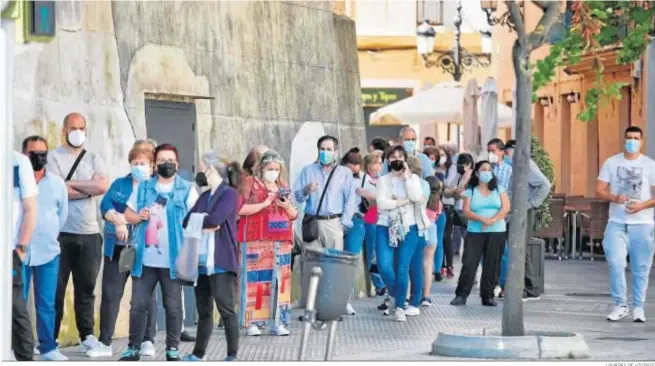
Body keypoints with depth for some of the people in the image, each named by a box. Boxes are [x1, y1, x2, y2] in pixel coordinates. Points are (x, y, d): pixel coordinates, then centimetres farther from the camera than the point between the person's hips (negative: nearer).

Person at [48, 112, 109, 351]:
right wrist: (89, 189, -4)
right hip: (60, 233, -3)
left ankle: (87, 336, 11)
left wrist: (71, 184, -7)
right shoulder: (53, 158, 1)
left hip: (90, 234, 4)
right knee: (55, 288, 0)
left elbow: (103, 186, -4)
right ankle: (50, 339, 3)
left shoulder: (93, 159, 13)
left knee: (86, 288, 6)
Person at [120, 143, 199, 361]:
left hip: (173, 259, -2)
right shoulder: (143, 187, 11)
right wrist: (138, 217, -9)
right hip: (145, 258, 2)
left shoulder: (187, 190, 2)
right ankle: (133, 348, 8)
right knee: (138, 304, 2)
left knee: (173, 306, 4)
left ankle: (172, 349, 11)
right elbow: (128, 214, 14)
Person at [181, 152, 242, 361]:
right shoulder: (204, 197, 18)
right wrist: (204, 225, -10)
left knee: (226, 310, -4)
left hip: (220, 263, -8)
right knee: (203, 311, 14)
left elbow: (216, 218, -20)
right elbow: (187, 221, 9)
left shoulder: (229, 193, -6)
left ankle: (232, 356, 0)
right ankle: (198, 354, 21)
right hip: (202, 261, 8)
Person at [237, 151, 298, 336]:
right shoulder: (250, 183, 4)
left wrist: (287, 206, -2)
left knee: (278, 281, 1)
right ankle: (252, 322, -5)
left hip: (280, 241, 5)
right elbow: (241, 209, -8)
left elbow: (294, 215, 20)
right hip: (256, 241, -5)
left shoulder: (282, 186, 18)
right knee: (255, 280, -7)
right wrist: (265, 204, -13)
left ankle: (277, 322, 3)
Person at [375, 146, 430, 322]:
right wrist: (405, 201, -9)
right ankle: (395, 295, 15)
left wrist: (406, 176, -5)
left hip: (408, 228, -1)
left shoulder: (413, 178, 8)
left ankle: (399, 307, 0)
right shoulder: (383, 180, 8)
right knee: (384, 266, -11)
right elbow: (381, 203, -7)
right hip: (386, 227, 1)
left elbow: (415, 196, -12)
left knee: (403, 268, -7)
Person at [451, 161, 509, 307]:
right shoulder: (470, 191, 5)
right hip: (474, 232, -1)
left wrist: (493, 220, -17)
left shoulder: (498, 189, 9)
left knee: (491, 265, 1)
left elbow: (506, 208, -1)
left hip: (496, 232, 1)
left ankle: (488, 296, 8)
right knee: (469, 264, -7)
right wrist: (483, 219, -20)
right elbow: (466, 211, -5)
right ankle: (461, 295, -3)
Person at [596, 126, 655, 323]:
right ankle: (620, 305, 0)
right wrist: (615, 198, -15)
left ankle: (638, 307, 13)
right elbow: (599, 191, 5)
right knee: (615, 263, -12)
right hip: (617, 223, 1)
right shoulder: (611, 163, 8)